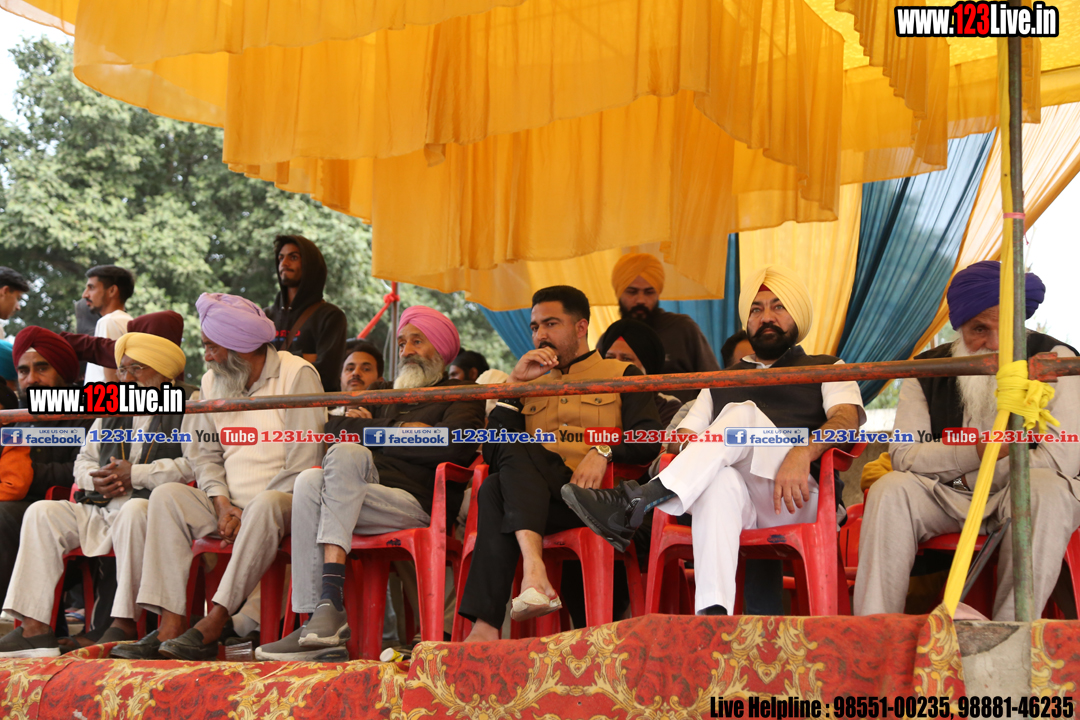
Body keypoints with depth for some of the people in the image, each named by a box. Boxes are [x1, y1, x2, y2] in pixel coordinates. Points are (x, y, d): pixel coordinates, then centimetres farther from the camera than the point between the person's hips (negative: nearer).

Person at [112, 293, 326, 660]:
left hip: (285, 498, -6)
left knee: (266, 505, -38)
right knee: (166, 496, -16)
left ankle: (212, 626, -36)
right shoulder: (212, 381, 12)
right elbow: (205, 454, 13)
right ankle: (169, 626, -27)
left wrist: (248, 512, -15)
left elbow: (304, 463, -13)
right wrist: (223, 505, -7)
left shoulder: (297, 375, -8)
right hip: (231, 505, 6)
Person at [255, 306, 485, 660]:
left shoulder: (459, 395, 16)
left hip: (417, 506, -5)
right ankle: (322, 618, -35)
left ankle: (329, 603, -38)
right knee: (311, 479, -26)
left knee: (346, 454, -29)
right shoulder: (387, 397, 34)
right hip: (368, 492, 5)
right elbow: (334, 427, 18)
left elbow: (455, 446, -7)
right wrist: (396, 429, 5)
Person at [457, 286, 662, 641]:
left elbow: (650, 441, 2)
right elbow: (492, 452, 15)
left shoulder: (621, 375, 20)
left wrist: (604, 452, -17)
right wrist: (514, 383, 9)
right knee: (494, 489, -32)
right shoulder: (531, 384, 30)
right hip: (536, 500, 3)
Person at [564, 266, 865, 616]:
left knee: (742, 415, -28)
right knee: (722, 481, -37)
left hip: (795, 499, -2)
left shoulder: (825, 370, 22)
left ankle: (634, 504, -42)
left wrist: (803, 452, -22)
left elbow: (848, 416, 0)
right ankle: (712, 615, -56)